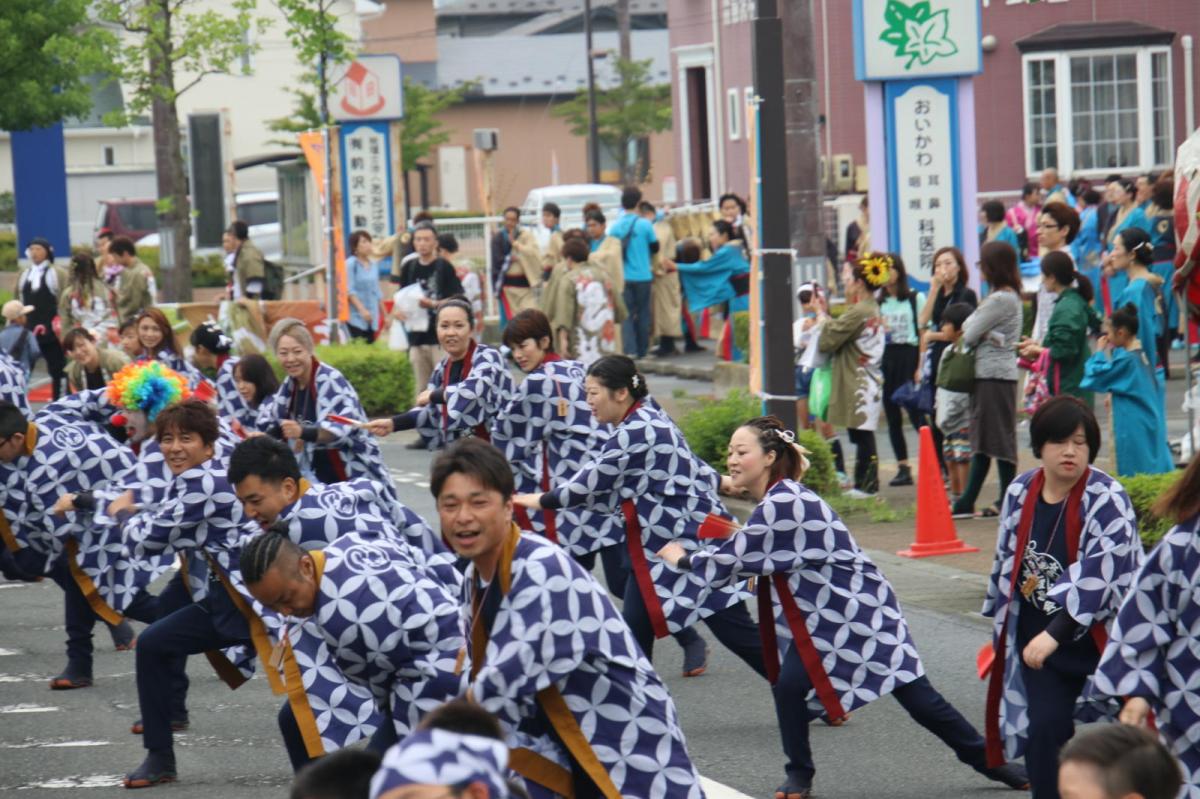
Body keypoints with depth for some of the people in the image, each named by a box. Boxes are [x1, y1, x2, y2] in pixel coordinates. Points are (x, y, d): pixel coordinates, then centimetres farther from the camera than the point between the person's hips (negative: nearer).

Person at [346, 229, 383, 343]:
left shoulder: (372, 266, 12)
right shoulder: (350, 264, -7)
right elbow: (349, 291, -13)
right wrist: (362, 309, -21)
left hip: (371, 319, 7)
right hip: (355, 317, -7)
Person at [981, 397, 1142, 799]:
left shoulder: (1106, 501, -15)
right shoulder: (1020, 493, 3)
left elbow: (1099, 577, -23)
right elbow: (1005, 563, 15)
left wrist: (1055, 634, -27)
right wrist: (1001, 627, 19)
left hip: (1094, 640, -4)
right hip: (1035, 637, 4)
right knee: (1042, 730, -6)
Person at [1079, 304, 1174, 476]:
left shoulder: (1126, 359, -19)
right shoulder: (1142, 355, 8)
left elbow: (1094, 377, -17)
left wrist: (1100, 352, -3)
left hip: (1134, 429, -9)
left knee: (1136, 476, -5)